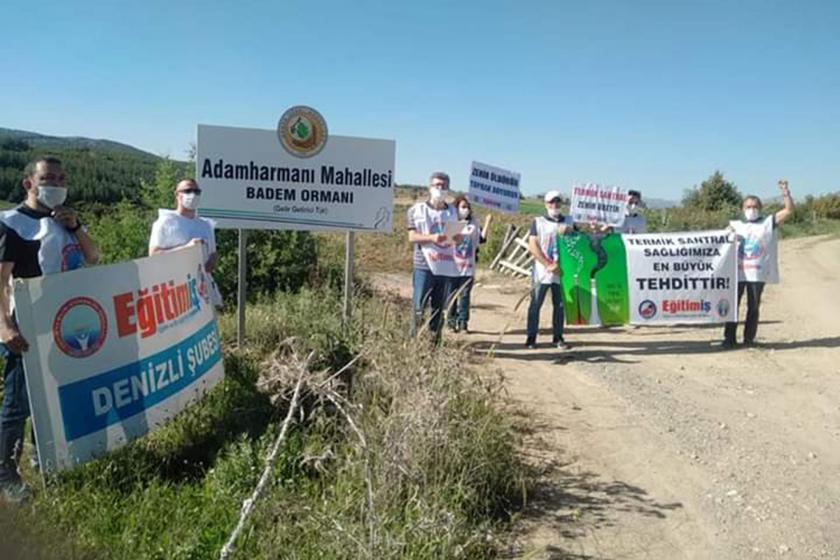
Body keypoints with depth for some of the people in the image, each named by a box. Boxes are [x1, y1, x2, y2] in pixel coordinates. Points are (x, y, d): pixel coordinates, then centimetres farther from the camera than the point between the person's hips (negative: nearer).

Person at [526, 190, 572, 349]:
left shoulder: (568, 223, 11)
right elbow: (533, 247, -3)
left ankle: (558, 337, 15)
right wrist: (548, 265, -10)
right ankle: (531, 338, 5)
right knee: (535, 304, -2)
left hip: (561, 272, 2)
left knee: (560, 305, 5)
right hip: (541, 272, -2)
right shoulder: (538, 222, 4)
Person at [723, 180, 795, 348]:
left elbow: (789, 209, 3)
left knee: (753, 307, 5)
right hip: (737, 272, 0)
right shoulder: (735, 225, 14)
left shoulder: (769, 223, 10)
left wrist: (785, 192, -10)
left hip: (758, 273, 0)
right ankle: (729, 338, 7)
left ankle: (749, 338, 14)